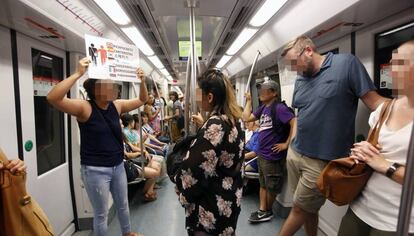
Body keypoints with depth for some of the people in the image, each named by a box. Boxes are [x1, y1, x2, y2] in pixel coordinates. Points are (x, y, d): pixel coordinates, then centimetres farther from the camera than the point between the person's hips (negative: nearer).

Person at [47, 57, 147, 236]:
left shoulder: (116, 106, 0)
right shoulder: (85, 107, -16)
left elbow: (142, 100, 10)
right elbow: (53, 98, -32)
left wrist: (142, 81, -6)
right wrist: (78, 73, -35)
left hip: (118, 166, 6)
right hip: (95, 170, -6)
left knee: (123, 205, 24)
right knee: (101, 214, 11)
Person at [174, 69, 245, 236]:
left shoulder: (214, 126, -26)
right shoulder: (232, 120, 1)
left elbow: (195, 168, -24)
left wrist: (181, 188, -5)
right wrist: (204, 124, 20)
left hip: (212, 204, -9)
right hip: (230, 196, 9)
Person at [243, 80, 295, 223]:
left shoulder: (279, 108, -17)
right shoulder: (263, 108, 9)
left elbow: (295, 124, -24)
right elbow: (247, 118, 10)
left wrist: (286, 144, -21)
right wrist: (248, 101, 9)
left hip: (272, 155, -8)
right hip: (261, 153, 9)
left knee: (271, 187, 10)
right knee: (263, 184, 17)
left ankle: (268, 211, 27)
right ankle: (262, 211, 28)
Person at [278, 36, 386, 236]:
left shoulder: (346, 63, -9)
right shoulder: (300, 79, 9)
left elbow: (374, 101, -10)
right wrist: (294, 145, 10)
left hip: (322, 159, -5)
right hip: (294, 153, 6)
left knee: (300, 209, 10)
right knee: (307, 208, 18)